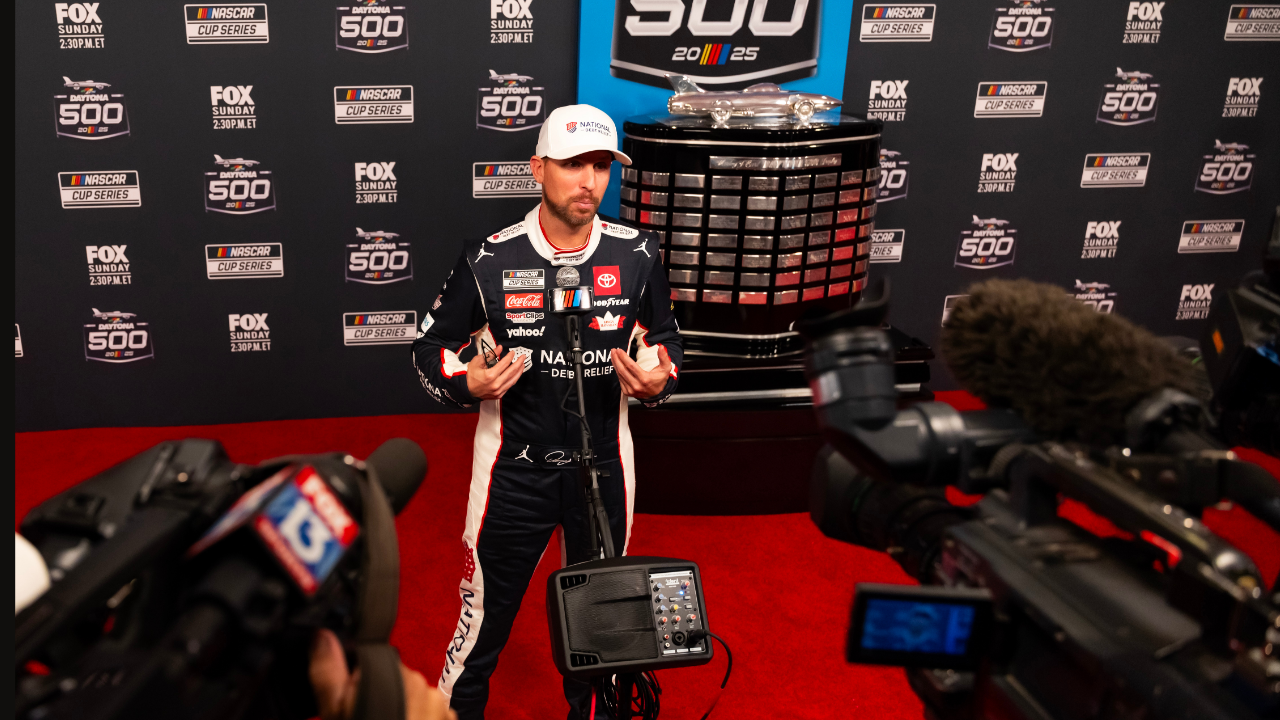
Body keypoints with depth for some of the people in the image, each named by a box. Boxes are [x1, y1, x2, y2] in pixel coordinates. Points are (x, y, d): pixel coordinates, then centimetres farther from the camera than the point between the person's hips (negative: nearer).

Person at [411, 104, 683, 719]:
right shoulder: (489, 260, -10)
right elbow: (431, 348, 0)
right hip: (513, 466, -2)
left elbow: (664, 341, 10)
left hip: (604, 466, 3)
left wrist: (657, 380, -12)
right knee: (485, 618, 7)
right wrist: (469, 383, -20)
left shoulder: (637, 256, -5)